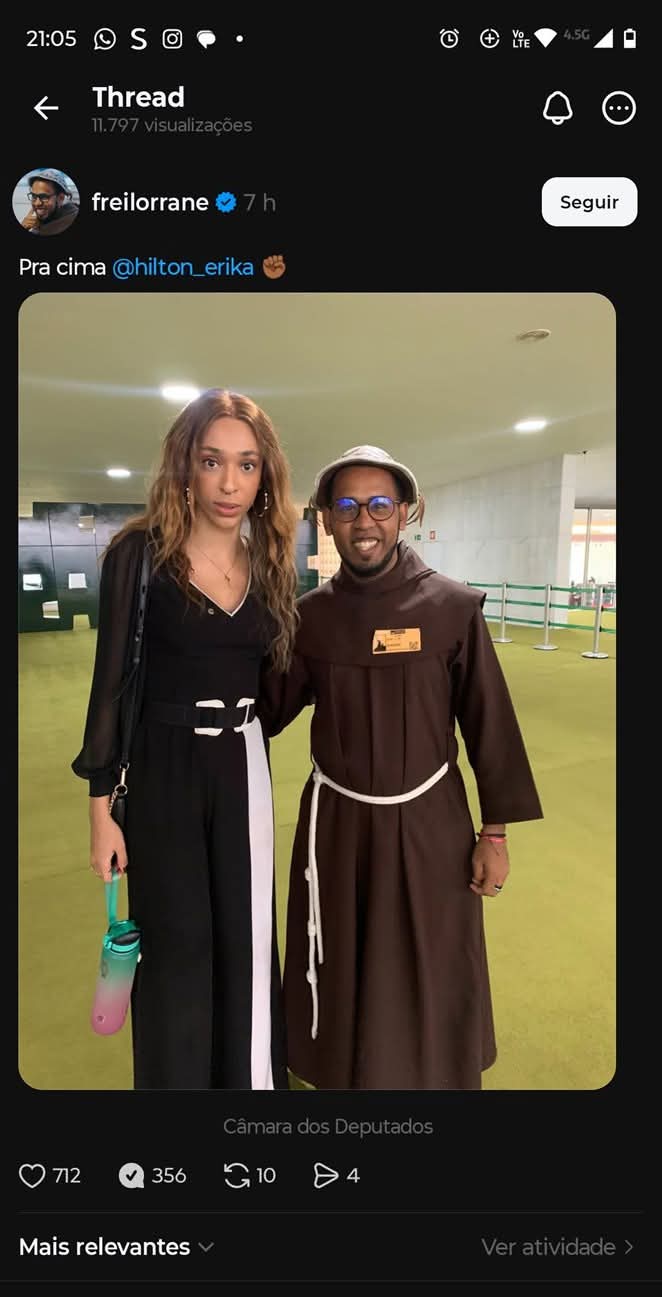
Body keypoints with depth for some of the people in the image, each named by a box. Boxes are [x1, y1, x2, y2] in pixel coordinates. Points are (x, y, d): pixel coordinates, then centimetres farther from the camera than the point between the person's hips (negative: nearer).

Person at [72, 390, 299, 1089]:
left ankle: (248, 1073, 39)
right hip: (163, 771, -3)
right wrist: (101, 804, -9)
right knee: (177, 943, 11)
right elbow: (111, 682, -9)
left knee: (245, 937, 15)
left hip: (243, 769, 4)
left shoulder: (268, 563, 3)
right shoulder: (141, 552, -10)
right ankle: (177, 1076, 37)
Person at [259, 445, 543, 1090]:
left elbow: (489, 724, -6)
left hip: (429, 822, -1)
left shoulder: (453, 608, -12)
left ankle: (435, 1069, 47)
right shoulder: (309, 614, -5)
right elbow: (265, 711, 2)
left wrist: (495, 830, -4)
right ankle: (338, 1068, 48)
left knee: (431, 976, 16)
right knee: (339, 968, 19)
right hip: (335, 822, 2)